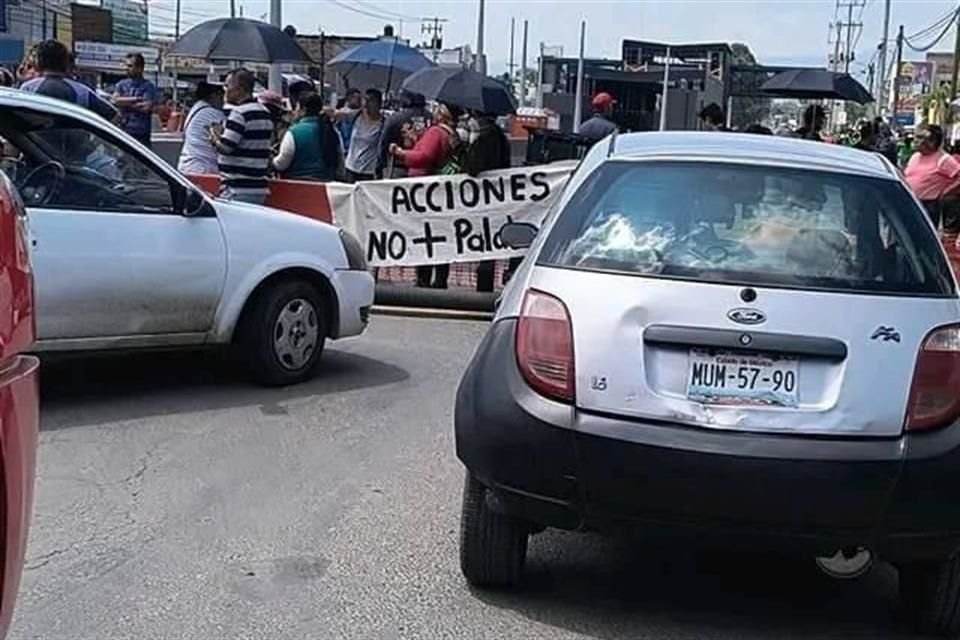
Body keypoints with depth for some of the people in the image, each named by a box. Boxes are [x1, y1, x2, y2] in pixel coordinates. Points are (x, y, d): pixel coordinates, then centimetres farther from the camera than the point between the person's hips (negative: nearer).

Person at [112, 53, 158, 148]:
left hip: (141, 134, -3)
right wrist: (136, 99, -10)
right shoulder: (121, 84, 11)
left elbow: (146, 108, -13)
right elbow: (115, 100, -5)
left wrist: (125, 103, -5)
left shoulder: (148, 86, -2)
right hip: (124, 131, 4)